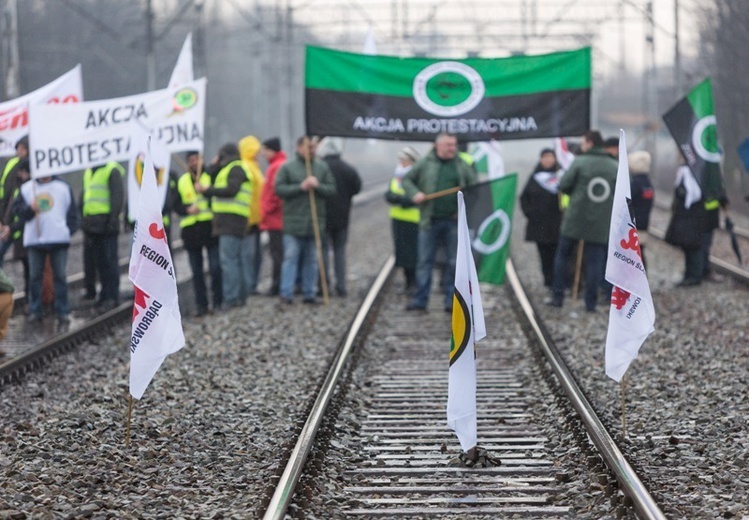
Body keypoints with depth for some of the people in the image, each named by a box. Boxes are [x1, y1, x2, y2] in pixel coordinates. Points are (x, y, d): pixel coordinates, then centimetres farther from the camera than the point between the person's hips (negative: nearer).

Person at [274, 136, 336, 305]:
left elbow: (331, 189, 6)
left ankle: (309, 293, 14)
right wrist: (300, 187, -14)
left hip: (315, 221, 3)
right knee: (291, 257, -5)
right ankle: (286, 293, -4)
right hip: (293, 222, -3)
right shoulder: (287, 167, 1)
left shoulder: (322, 167, 9)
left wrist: (318, 186, -13)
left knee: (312, 260, 7)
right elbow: (279, 189, -6)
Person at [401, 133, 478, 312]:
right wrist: (414, 193, -8)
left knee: (453, 262, 4)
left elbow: (474, 186, 13)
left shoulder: (462, 166, 7)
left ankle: (451, 302, 11)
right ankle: (419, 301, 6)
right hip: (430, 222, -1)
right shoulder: (425, 164, 4)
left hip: (454, 222, 1)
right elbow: (407, 180, 11)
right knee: (425, 261, 2)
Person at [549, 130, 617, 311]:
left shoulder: (580, 162, -8)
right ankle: (591, 302, 2)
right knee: (594, 261, 6)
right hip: (600, 224, 2)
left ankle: (557, 297, 9)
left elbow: (563, 186, -8)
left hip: (575, 220, -2)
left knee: (562, 255, 11)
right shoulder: (616, 167, 2)